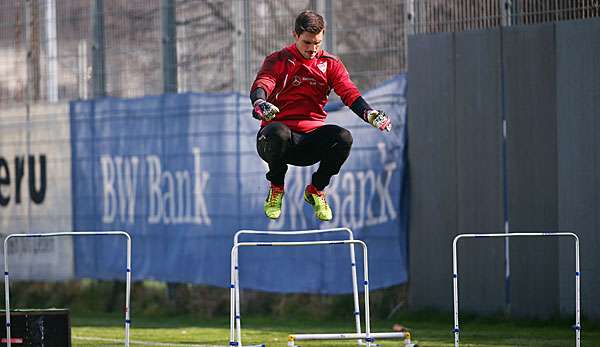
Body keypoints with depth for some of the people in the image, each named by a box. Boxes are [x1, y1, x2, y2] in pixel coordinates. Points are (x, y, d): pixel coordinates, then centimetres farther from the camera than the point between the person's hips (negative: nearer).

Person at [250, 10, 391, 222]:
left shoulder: (330, 64, 10)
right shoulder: (278, 61, 1)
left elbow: (348, 92, -4)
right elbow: (261, 85, -16)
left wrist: (369, 114, -25)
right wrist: (260, 103, -42)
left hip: (312, 139, 3)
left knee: (343, 138, -27)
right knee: (278, 132, -39)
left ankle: (316, 190, 0)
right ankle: (276, 189, -7)